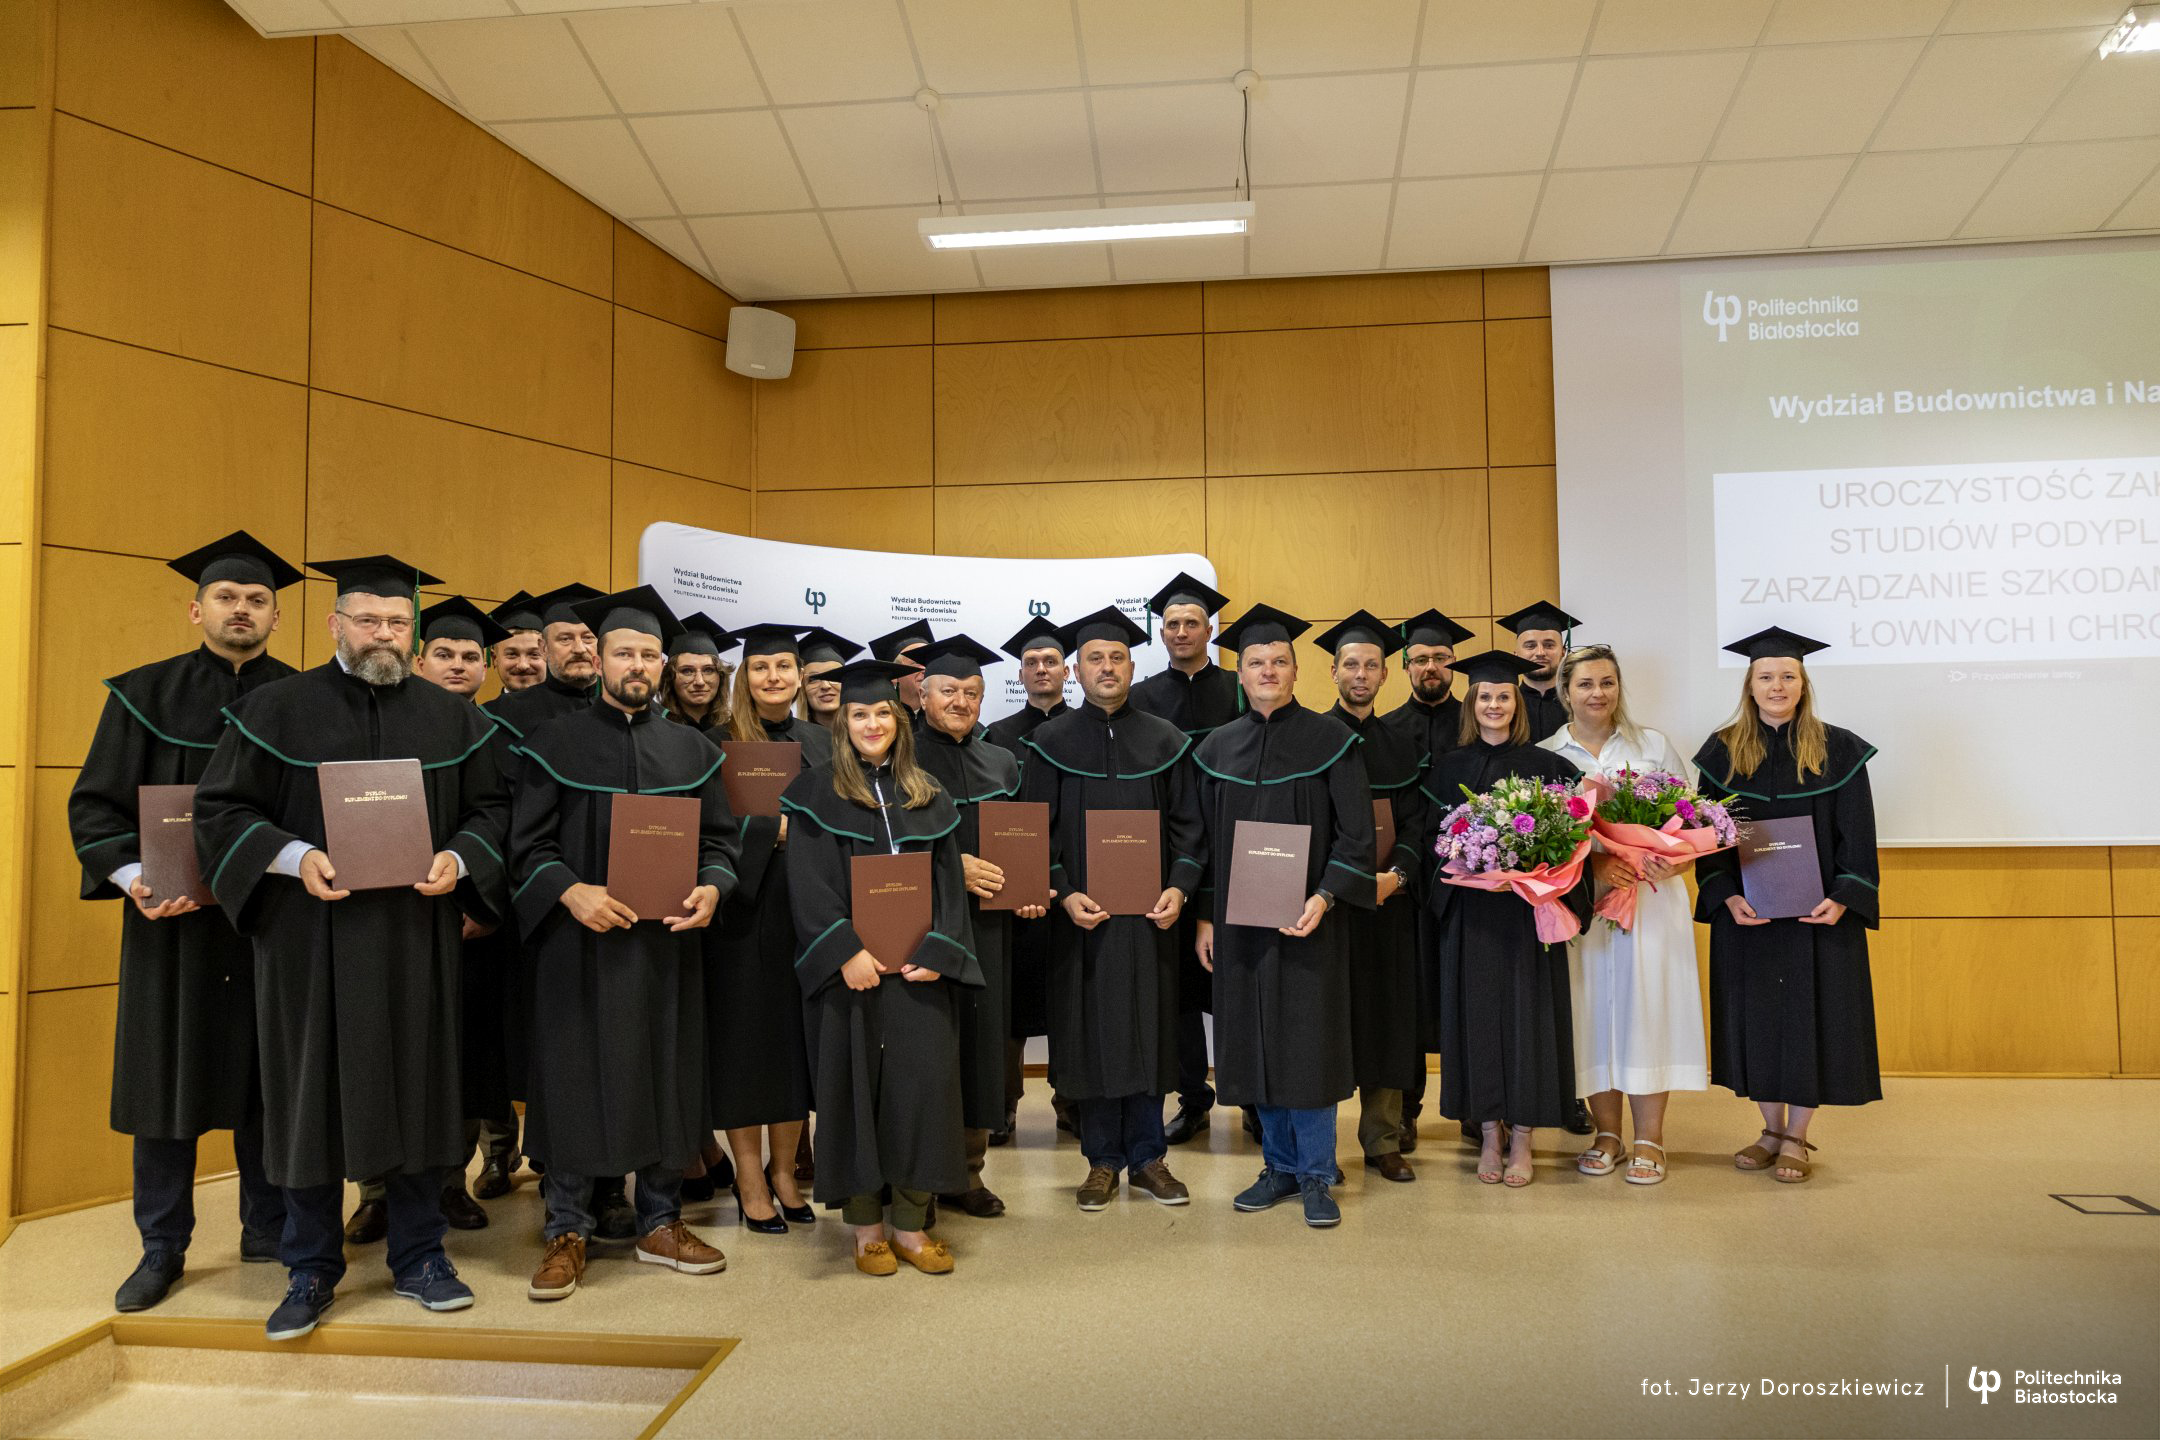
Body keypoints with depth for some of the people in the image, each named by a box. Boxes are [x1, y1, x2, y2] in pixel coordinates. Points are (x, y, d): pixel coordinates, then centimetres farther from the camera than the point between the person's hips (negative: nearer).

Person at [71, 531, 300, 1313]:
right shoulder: (145, 695, 5)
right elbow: (95, 804, 3)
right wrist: (135, 878, -13)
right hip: (171, 918, 0)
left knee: (268, 1072, 6)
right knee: (166, 1070, 6)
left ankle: (268, 1229, 21)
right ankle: (162, 1248, 19)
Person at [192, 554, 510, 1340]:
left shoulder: (451, 717, 8)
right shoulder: (276, 709, 2)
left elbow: (488, 809, 8)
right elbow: (220, 809, 1)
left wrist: (457, 859, -12)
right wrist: (294, 858, -16)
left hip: (417, 937, 2)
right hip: (311, 938, -1)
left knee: (415, 1086, 7)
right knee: (312, 1091, 5)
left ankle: (419, 1256, 21)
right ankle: (311, 1269, 20)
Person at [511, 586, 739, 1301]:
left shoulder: (692, 750, 9)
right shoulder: (554, 744, 2)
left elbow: (718, 838, 9)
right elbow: (527, 845, -3)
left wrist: (711, 887, -11)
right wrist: (570, 891, -20)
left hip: (667, 941, 3)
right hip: (579, 942, -2)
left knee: (666, 1076, 7)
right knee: (575, 1078, 2)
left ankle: (660, 1222, 21)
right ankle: (568, 1230, 15)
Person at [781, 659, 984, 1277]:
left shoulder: (927, 796, 10)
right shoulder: (818, 793, 1)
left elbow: (949, 882, 7)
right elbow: (809, 886, -6)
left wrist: (936, 953, -7)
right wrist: (845, 952, -18)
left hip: (919, 970, 3)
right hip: (849, 969, -2)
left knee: (923, 1081, 1)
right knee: (856, 1083, 2)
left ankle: (910, 1224, 13)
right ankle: (866, 1226, 14)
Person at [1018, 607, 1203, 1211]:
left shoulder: (1164, 740, 6)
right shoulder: (1051, 742, 2)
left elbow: (1187, 823, 5)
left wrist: (1180, 887, -10)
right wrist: (1063, 893, -13)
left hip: (1149, 911, 1)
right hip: (1080, 912, -1)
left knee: (1148, 1030, 6)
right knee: (1089, 1031, 4)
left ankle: (1147, 1156, 19)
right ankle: (1102, 1161, 17)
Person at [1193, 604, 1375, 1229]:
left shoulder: (1330, 740, -2)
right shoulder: (1217, 748, 9)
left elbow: (1356, 832, -6)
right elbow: (1204, 841, 12)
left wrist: (1324, 897, -18)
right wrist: (1205, 917, 6)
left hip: (1306, 918, -3)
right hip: (1238, 920, 4)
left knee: (1309, 1042, 0)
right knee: (1256, 1043, 9)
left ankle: (1316, 1177, 13)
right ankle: (1280, 1165, 23)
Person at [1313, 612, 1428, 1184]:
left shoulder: (1402, 747, 13)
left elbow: (1415, 824, 7)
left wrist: (1396, 874, -11)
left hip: (1389, 900, 3)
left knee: (1386, 1017, 5)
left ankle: (1383, 1141, 15)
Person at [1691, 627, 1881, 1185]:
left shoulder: (1838, 750, 0)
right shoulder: (1722, 752, 3)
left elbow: (1857, 833, -2)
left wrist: (1843, 897, -14)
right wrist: (1726, 896, -11)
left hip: (1817, 910, -1)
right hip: (1746, 911, 1)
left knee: (1811, 1014, 2)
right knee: (1758, 1017, 7)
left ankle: (1796, 1139, 15)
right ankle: (1772, 1130, 22)